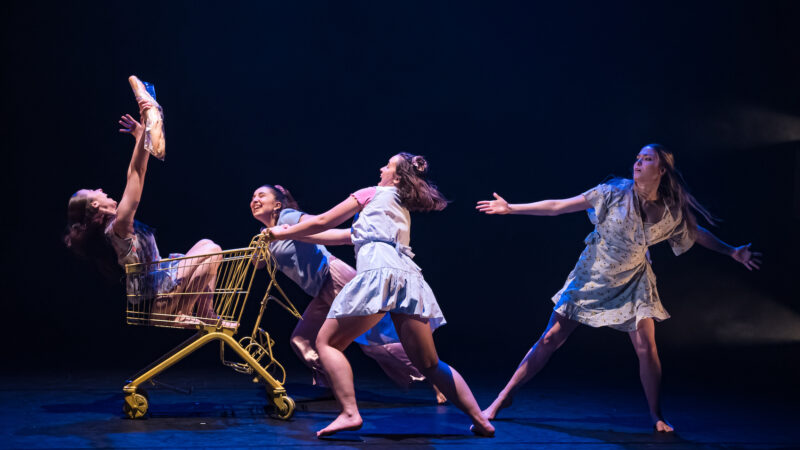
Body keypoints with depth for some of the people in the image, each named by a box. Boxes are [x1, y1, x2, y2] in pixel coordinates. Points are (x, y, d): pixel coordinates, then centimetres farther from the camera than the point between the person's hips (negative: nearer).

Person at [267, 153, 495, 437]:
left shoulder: (372, 193, 16)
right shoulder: (402, 210, 36)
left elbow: (322, 222, 18)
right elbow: (351, 234, 41)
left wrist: (283, 234, 32)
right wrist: (297, 235, 45)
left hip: (379, 273, -7)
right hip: (410, 278, 7)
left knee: (327, 342, 2)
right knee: (430, 365, 10)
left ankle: (349, 413, -15)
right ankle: (480, 420, 4)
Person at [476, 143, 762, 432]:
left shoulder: (672, 211, -10)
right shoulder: (614, 193, -17)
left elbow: (698, 234, 11)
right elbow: (558, 206, -17)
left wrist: (732, 252, 8)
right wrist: (511, 209, -20)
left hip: (632, 282, 1)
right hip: (591, 277, -1)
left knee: (646, 347, -12)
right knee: (550, 340, -1)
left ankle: (657, 416, 8)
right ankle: (504, 398, 9)